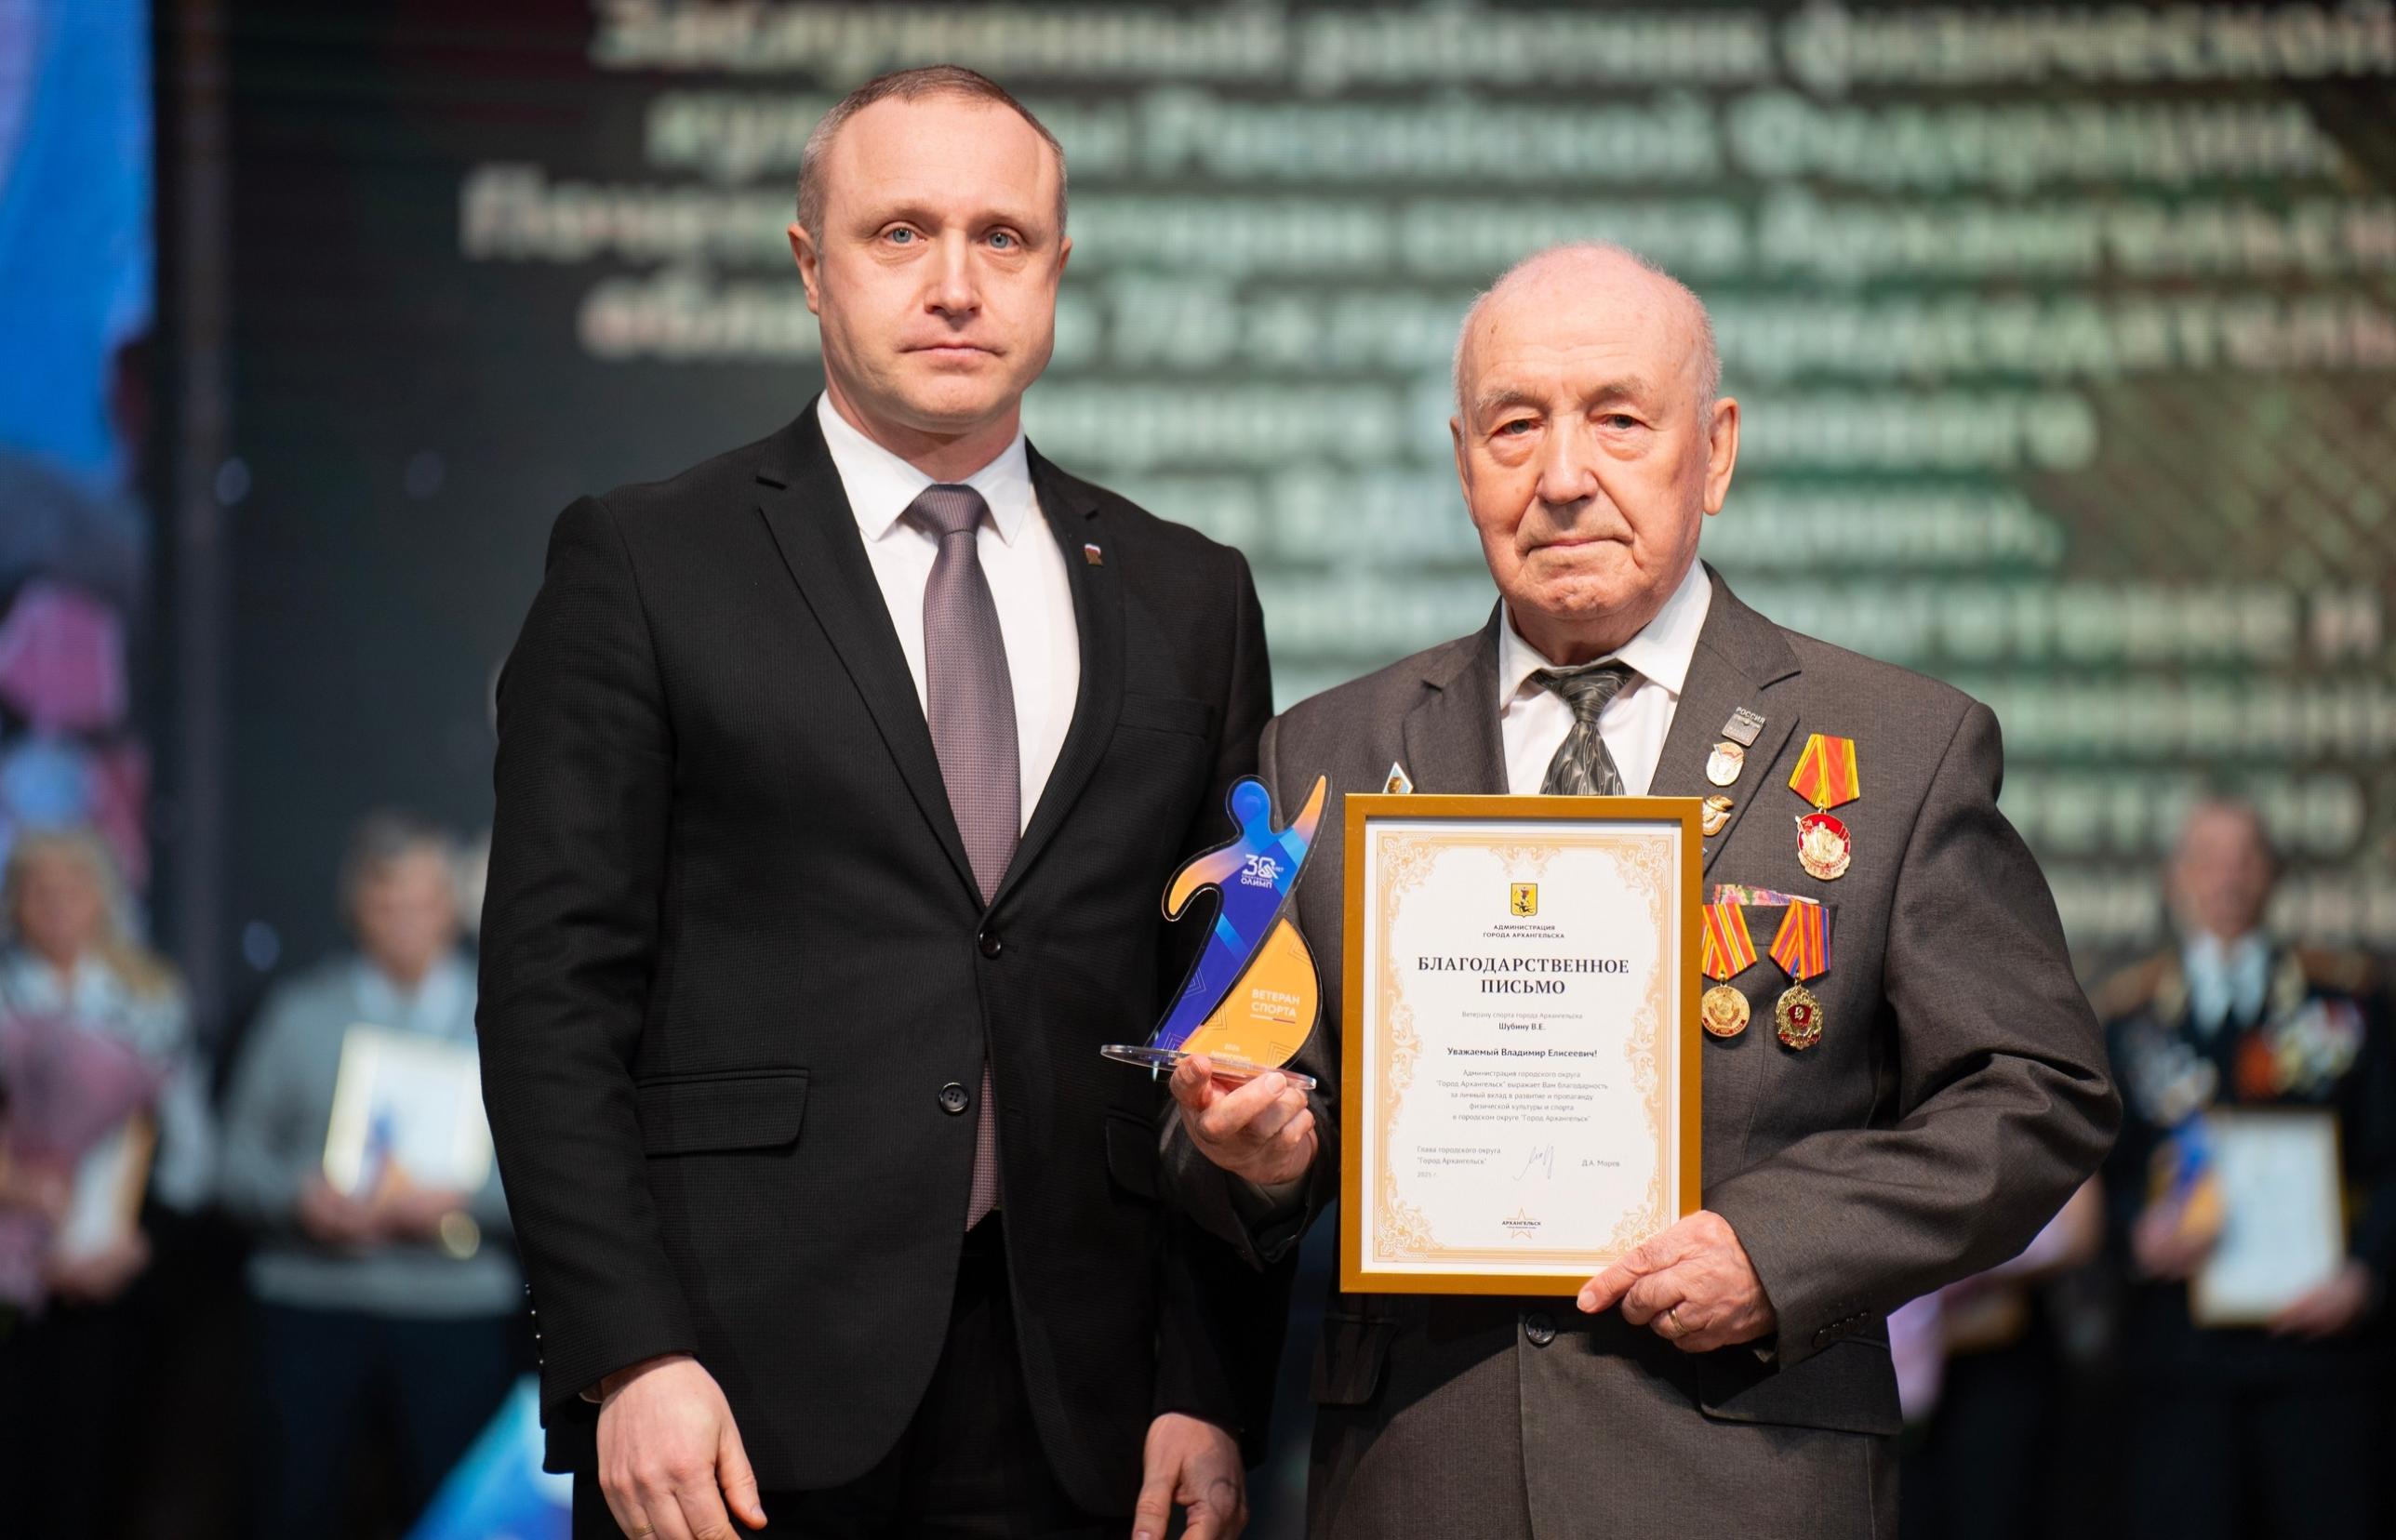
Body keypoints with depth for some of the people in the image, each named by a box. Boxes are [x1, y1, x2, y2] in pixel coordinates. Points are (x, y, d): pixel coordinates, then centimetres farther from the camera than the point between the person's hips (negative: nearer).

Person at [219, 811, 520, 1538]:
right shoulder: (299, 1010, 11)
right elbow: (241, 1159, 7)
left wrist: (462, 1203, -15)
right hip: (312, 1308, 0)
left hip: (460, 1314, 0)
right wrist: (302, 1199, -13)